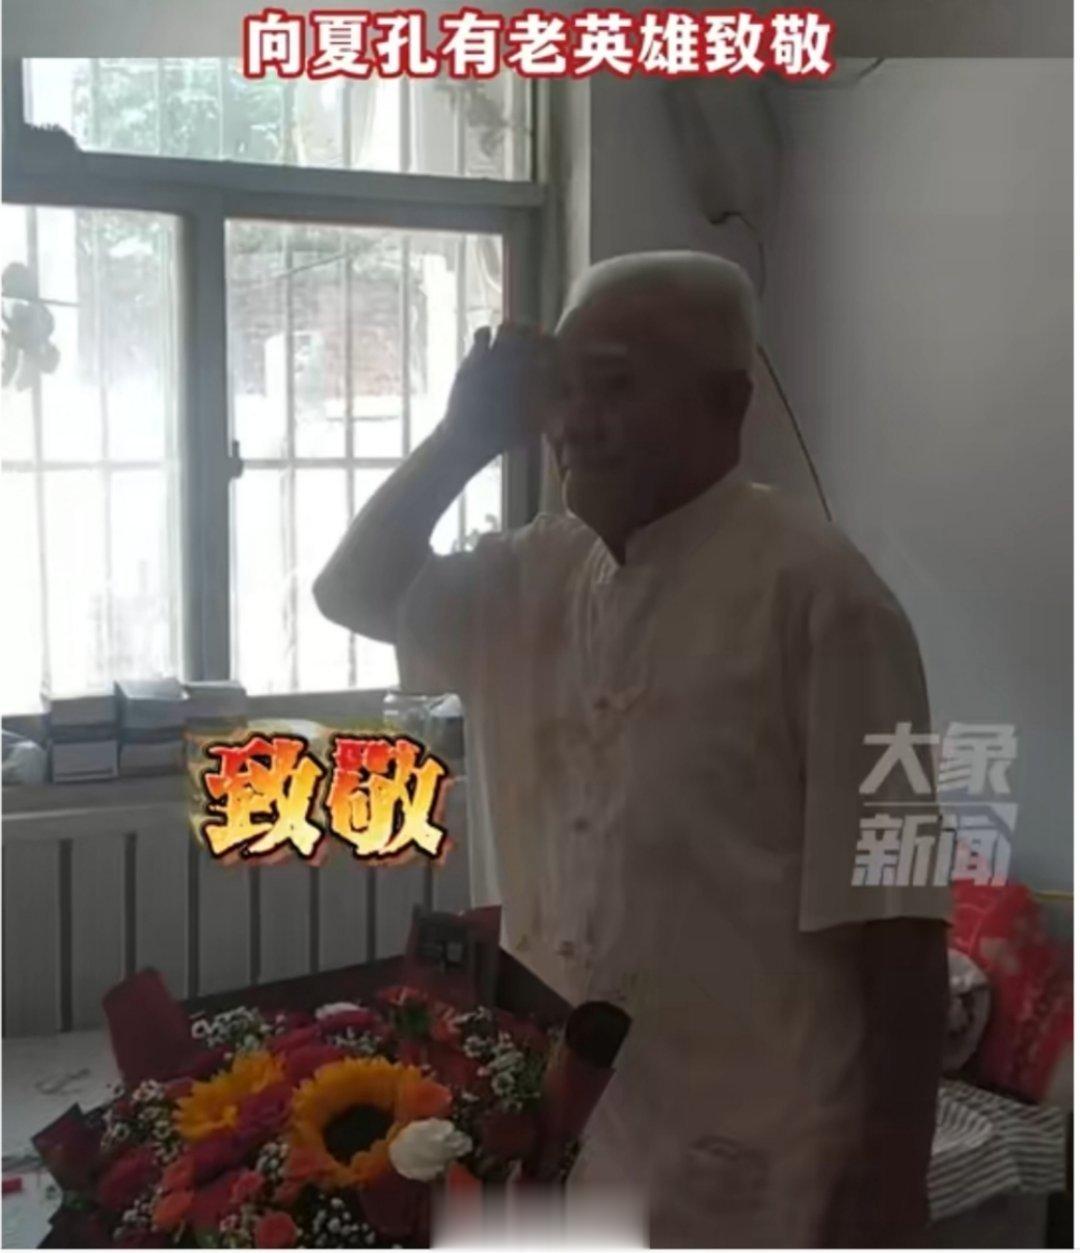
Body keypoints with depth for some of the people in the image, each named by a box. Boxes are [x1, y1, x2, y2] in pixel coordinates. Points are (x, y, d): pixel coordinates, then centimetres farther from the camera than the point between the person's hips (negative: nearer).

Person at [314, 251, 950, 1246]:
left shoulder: (815, 595, -15)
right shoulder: (540, 575, 6)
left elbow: (896, 920, -16)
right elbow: (357, 594, 16)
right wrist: (466, 436, 2)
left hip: (756, 1168, -6)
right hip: (562, 1138, 7)